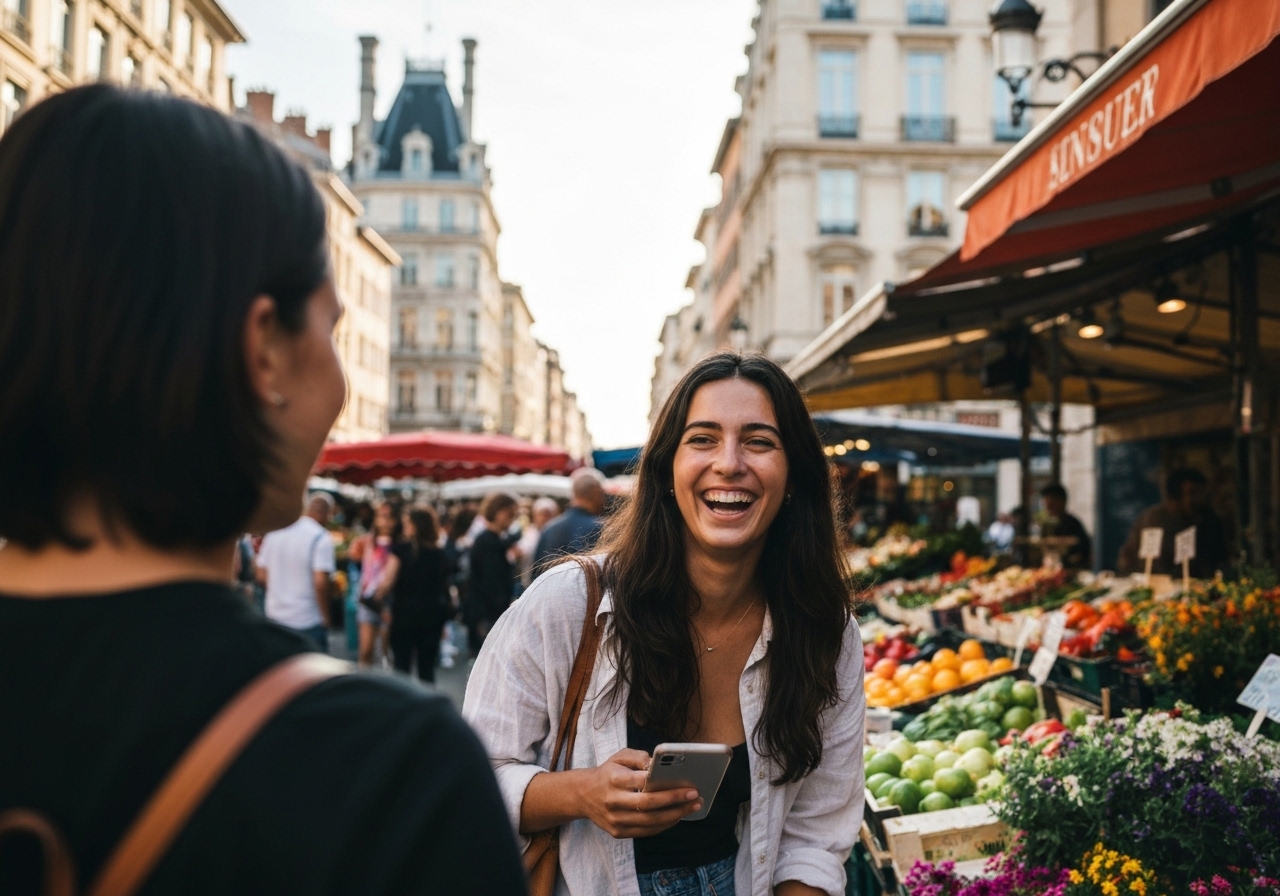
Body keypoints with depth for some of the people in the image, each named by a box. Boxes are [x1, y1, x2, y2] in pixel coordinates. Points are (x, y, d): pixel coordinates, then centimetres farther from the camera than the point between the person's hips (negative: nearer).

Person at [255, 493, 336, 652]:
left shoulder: (274, 534, 4)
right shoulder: (321, 538, -14)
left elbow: (262, 576, 6)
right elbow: (320, 582, -21)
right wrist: (326, 617, -10)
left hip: (276, 616, 6)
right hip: (308, 621, -6)